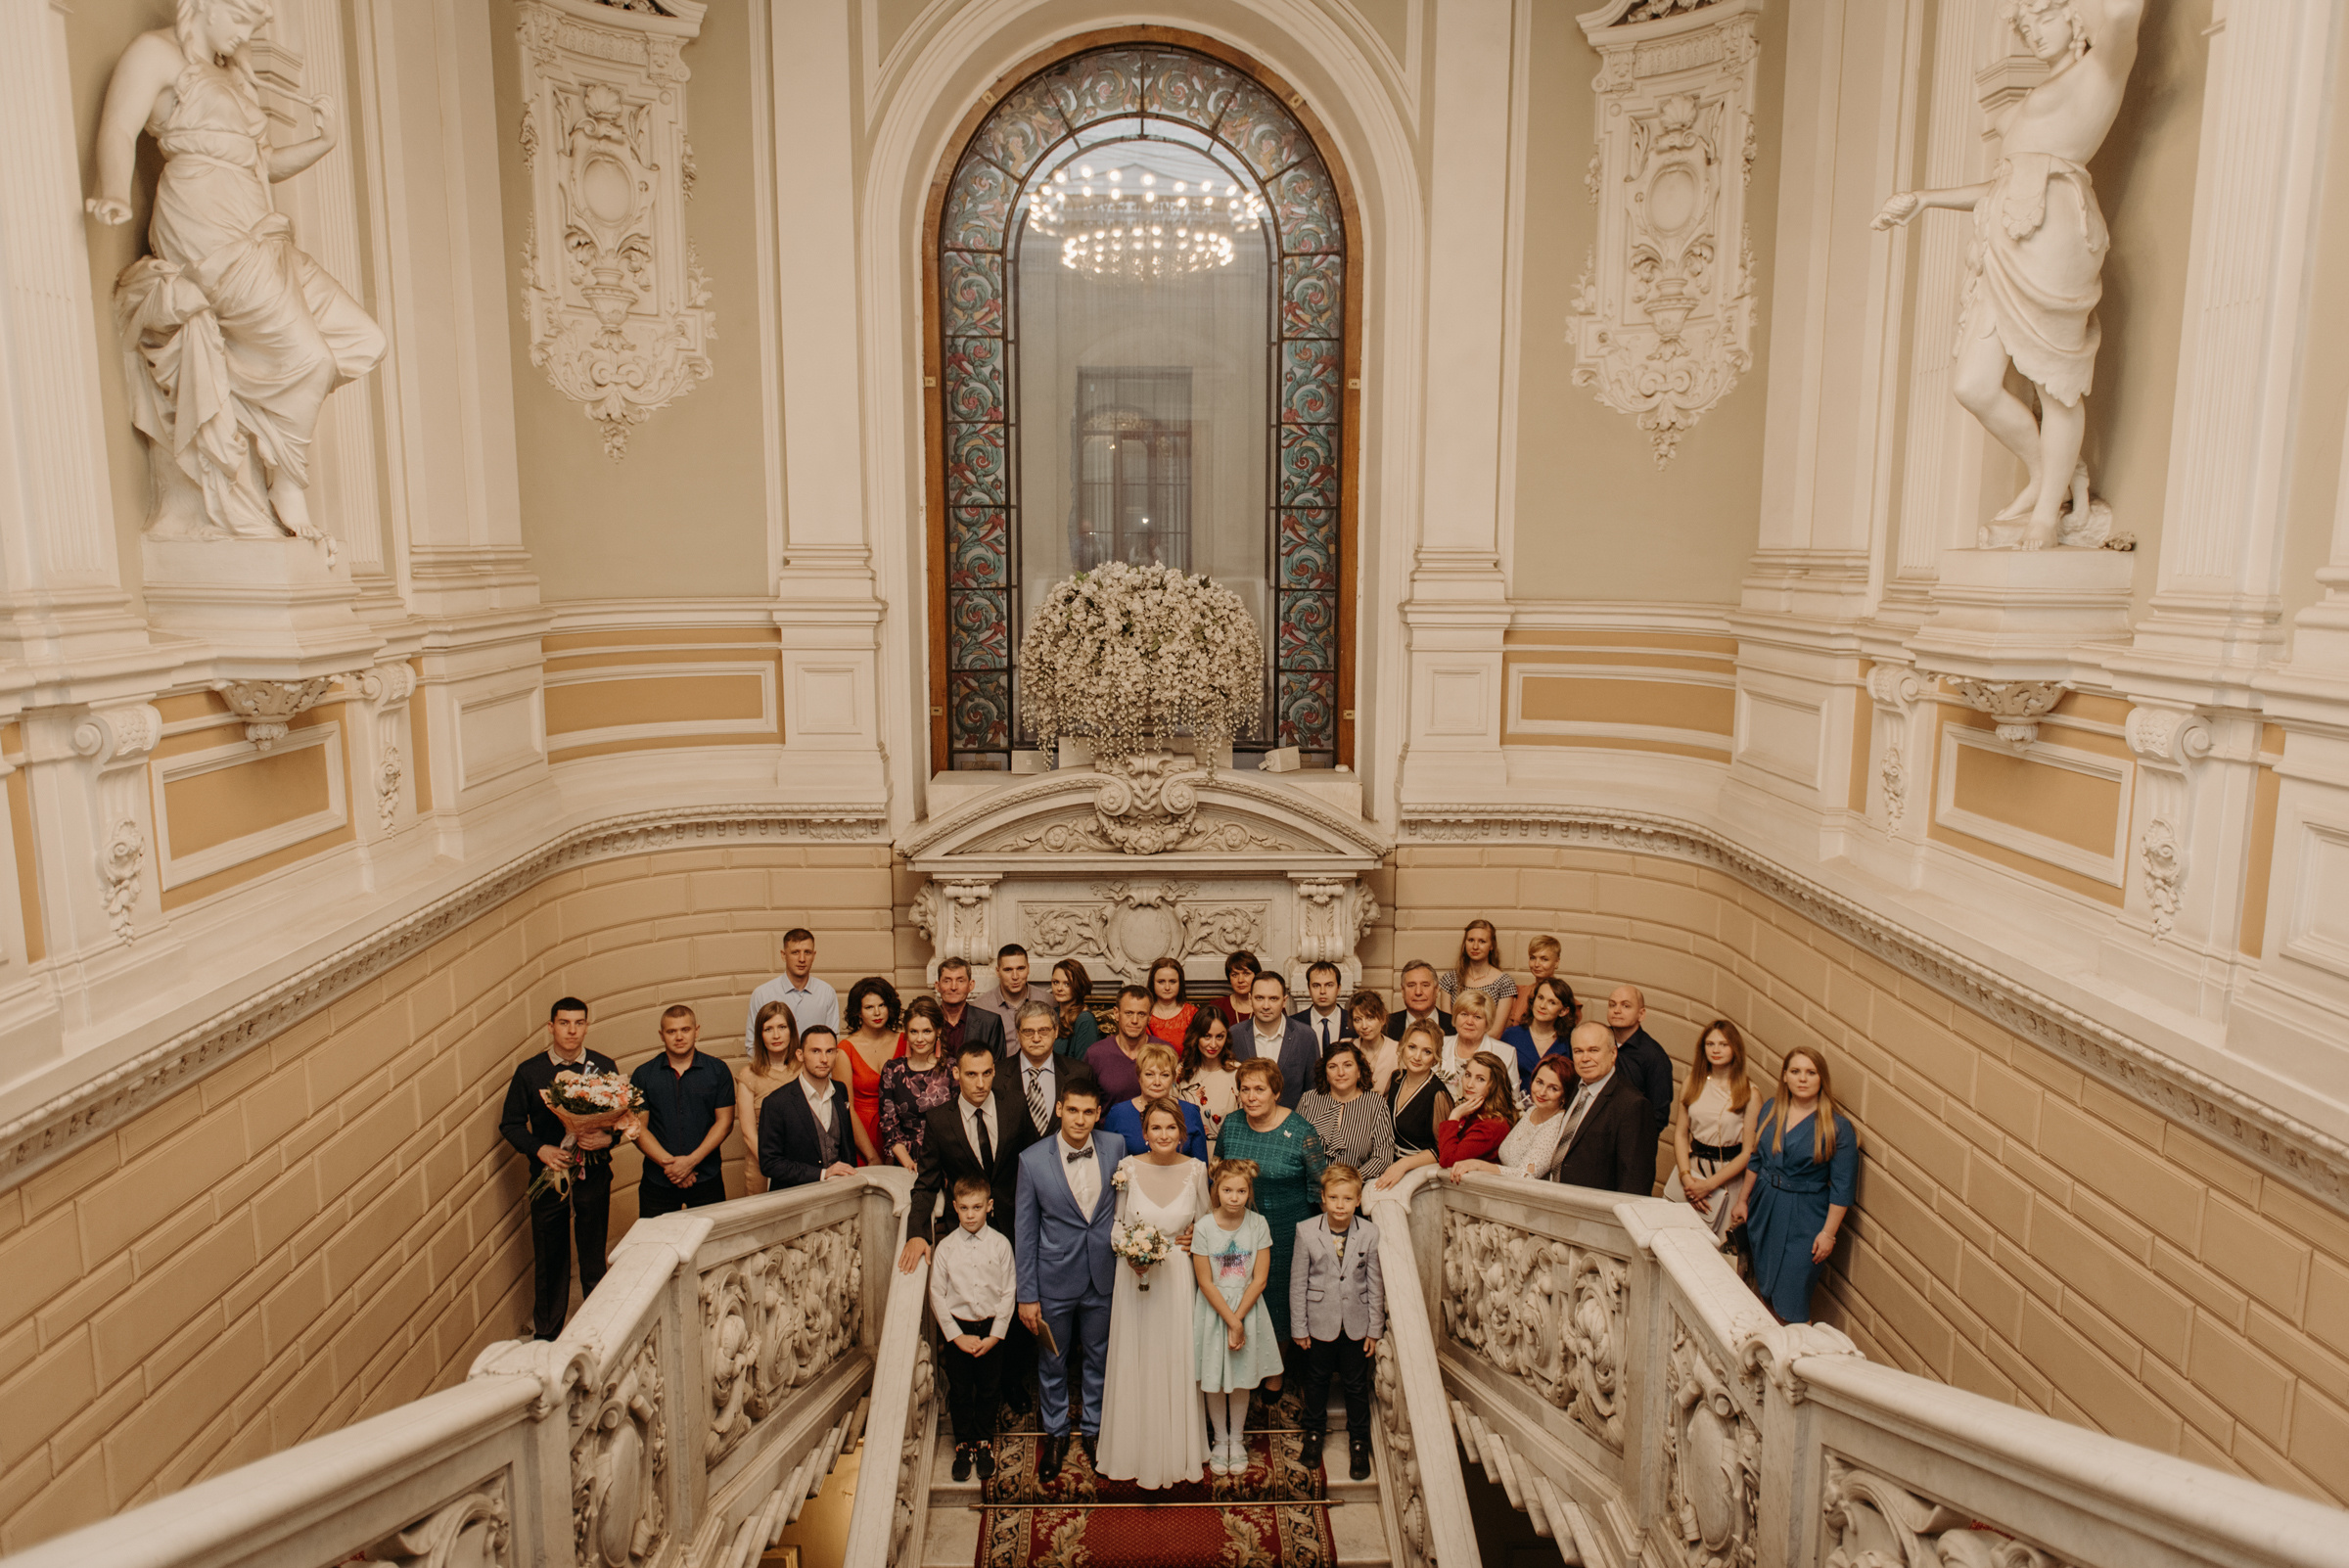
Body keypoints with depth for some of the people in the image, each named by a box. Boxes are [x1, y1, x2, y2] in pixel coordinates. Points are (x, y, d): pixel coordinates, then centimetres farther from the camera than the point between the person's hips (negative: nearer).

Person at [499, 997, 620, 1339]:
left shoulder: (604, 1067, 0)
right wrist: (540, 1149, -12)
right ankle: (546, 1336, 25)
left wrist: (608, 1138, -17)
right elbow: (510, 1124, 5)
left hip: (593, 1176, 0)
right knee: (550, 1261, 8)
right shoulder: (529, 1072, -1)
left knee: (594, 1260, 6)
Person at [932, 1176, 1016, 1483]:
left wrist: (995, 1335, -9)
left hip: (992, 1328, 0)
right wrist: (956, 1336, -8)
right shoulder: (946, 1248, -8)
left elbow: (1009, 1291, -5)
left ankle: (985, 1443, 31)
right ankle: (963, 1445, 28)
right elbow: (936, 1294, -4)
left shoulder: (1001, 1245, -8)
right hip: (957, 1328, 0)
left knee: (989, 1390, 11)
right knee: (960, 1392, 9)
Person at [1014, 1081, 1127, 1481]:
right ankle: (1055, 1433, 39)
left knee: (1097, 1357, 19)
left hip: (1103, 1276, 2)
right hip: (1055, 1279, -1)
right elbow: (1024, 1230, -8)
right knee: (1052, 1360, 16)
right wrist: (1027, 1295, -6)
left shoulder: (1115, 1147, -9)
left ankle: (1092, 1428, 41)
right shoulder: (1033, 1160, -15)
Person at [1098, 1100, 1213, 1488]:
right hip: (1135, 1275, 0)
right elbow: (1117, 1223, 2)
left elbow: (1204, 1221, 8)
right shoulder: (1129, 1168, -7)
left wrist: (1195, 1241, -11)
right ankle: (1138, 1451, 25)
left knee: (1176, 1363, 9)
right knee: (1136, 1363, 8)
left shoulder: (1195, 1169, -6)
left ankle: (1176, 1451, 27)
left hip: (1178, 1277, 1)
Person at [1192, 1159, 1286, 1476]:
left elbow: (1260, 1280, -8)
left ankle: (1237, 1440, 30)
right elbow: (1205, 1282, -11)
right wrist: (1231, 1322, -13)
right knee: (1214, 1379, 8)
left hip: (1248, 1308, 1)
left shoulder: (1258, 1225, -9)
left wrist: (1238, 1319, -14)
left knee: (1241, 1378, 12)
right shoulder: (1204, 1227, -13)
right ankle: (1220, 1440, 27)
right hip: (1214, 1309, -1)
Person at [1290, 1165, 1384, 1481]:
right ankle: (1315, 1431, 40)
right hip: (1320, 1322, 0)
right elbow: (1298, 1282, -7)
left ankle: (1359, 1442, 32)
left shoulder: (1370, 1233, -11)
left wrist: (1374, 1329, -1)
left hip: (1356, 1324, 0)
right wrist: (1299, 1327, -4)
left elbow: (1375, 1284, -4)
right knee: (1317, 1380, 18)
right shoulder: (1306, 1232, -13)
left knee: (1356, 1384, 13)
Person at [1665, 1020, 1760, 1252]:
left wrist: (1709, 1184, -11)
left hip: (1727, 1176, -3)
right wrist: (1686, 1178, -8)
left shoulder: (1748, 1093, -7)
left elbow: (1749, 1152, -7)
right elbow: (1680, 1133, 5)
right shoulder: (1693, 1083, 5)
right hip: (1690, 1169, 3)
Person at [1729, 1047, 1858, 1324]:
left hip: (1803, 1218, -5)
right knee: (1762, 1285, 15)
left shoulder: (1837, 1127, -13)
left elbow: (1842, 1188, -11)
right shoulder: (1771, 1109, 1)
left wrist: (1828, 1233, -13)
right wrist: (1743, 1200, 14)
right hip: (1764, 1207, 5)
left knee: (1789, 1301, -4)